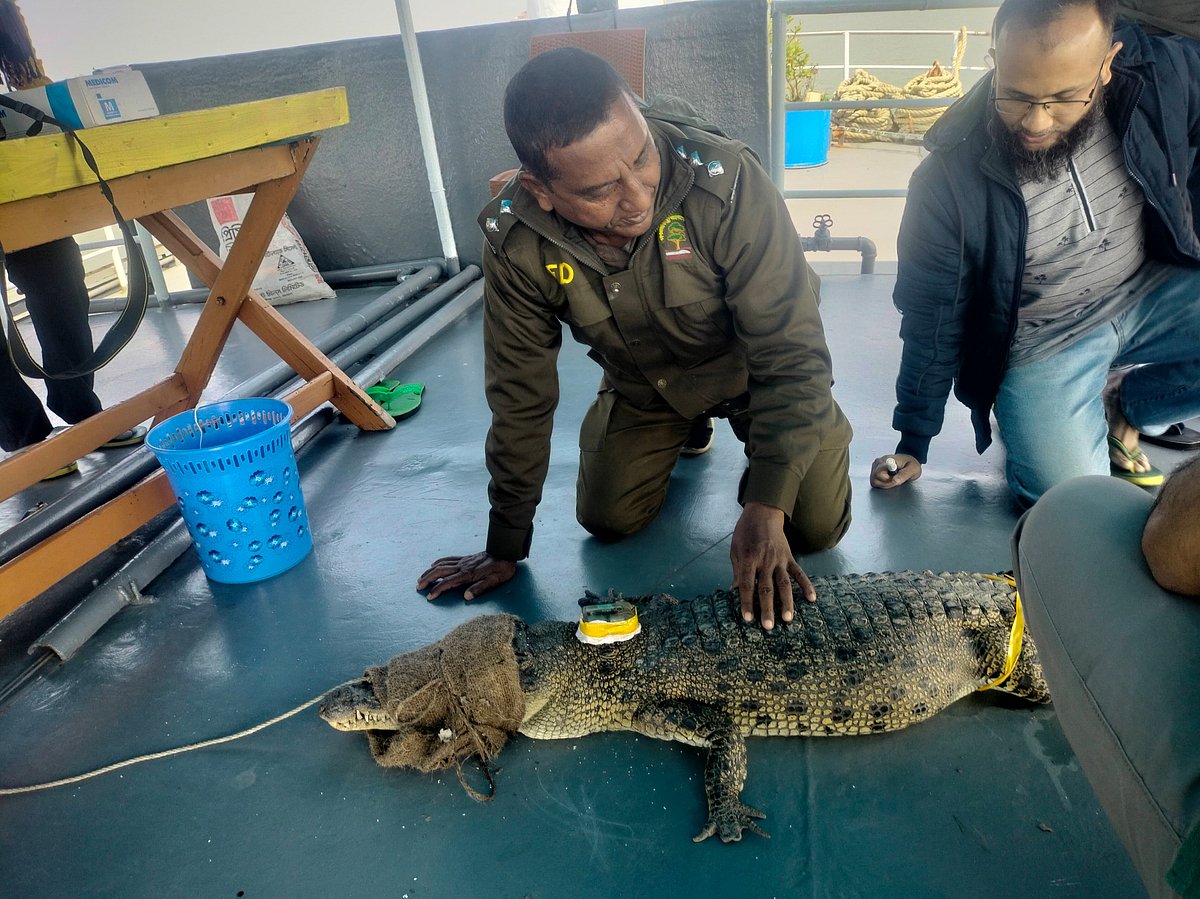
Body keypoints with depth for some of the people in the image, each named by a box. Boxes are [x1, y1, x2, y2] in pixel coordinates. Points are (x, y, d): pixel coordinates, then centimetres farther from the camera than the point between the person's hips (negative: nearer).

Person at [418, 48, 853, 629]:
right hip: (644, 383, 2)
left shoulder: (726, 179, -37)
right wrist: (505, 547, -8)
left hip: (748, 364, -2)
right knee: (607, 521, 2)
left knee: (814, 527, -8)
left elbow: (790, 352, -31)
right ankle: (685, 431, 30)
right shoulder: (516, 245, -27)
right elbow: (521, 398, -16)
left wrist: (765, 507, -39)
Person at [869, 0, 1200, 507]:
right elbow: (931, 323, -11)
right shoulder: (949, 179, -22)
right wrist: (912, 445, -3)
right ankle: (1031, 431, 13)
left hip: (1155, 292, 4)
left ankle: (1126, 406, 6)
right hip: (1041, 344, -4)